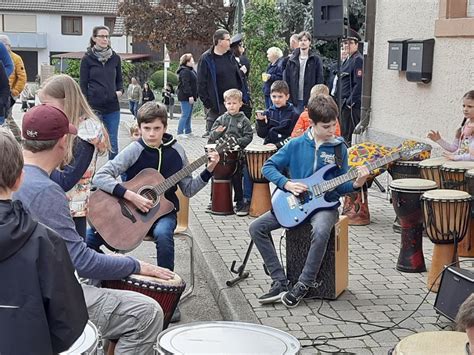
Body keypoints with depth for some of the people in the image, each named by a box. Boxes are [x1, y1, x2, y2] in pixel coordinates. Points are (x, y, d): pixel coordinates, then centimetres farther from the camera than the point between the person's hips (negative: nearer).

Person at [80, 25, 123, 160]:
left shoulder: (115, 58, 8)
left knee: (113, 143, 6)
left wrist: (120, 91, -4)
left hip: (112, 108, 3)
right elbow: (83, 85, 0)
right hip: (94, 107, -3)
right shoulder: (87, 59, 0)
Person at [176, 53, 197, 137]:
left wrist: (194, 95, 21)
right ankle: (180, 132, -9)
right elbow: (185, 84, -22)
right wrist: (190, 95, -26)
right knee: (185, 115, -10)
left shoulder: (191, 70, 20)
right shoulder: (185, 71, -14)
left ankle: (188, 131, 21)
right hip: (186, 96, -10)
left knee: (189, 115, 14)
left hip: (190, 96, 10)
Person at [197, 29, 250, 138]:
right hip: (216, 105, -6)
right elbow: (201, 83, -8)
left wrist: (244, 96, 9)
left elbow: (238, 77, 16)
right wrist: (207, 102, -14)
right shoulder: (206, 59, -7)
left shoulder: (230, 56, 11)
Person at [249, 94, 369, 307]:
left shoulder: (339, 148, 0)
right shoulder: (296, 145, 0)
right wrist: (286, 184, -10)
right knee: (257, 227, -13)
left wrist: (356, 184, -18)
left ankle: (302, 286, -20)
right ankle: (280, 282, -9)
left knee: (321, 231, -37)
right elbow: (268, 167, 4)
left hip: (326, 204, -2)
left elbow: (341, 186, 3)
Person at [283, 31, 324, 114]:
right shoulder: (292, 60, 9)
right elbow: (286, 79, 9)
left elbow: (320, 80, -1)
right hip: (295, 100, 2)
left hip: (311, 100, -2)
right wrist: (287, 97, 0)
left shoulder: (316, 60, 1)